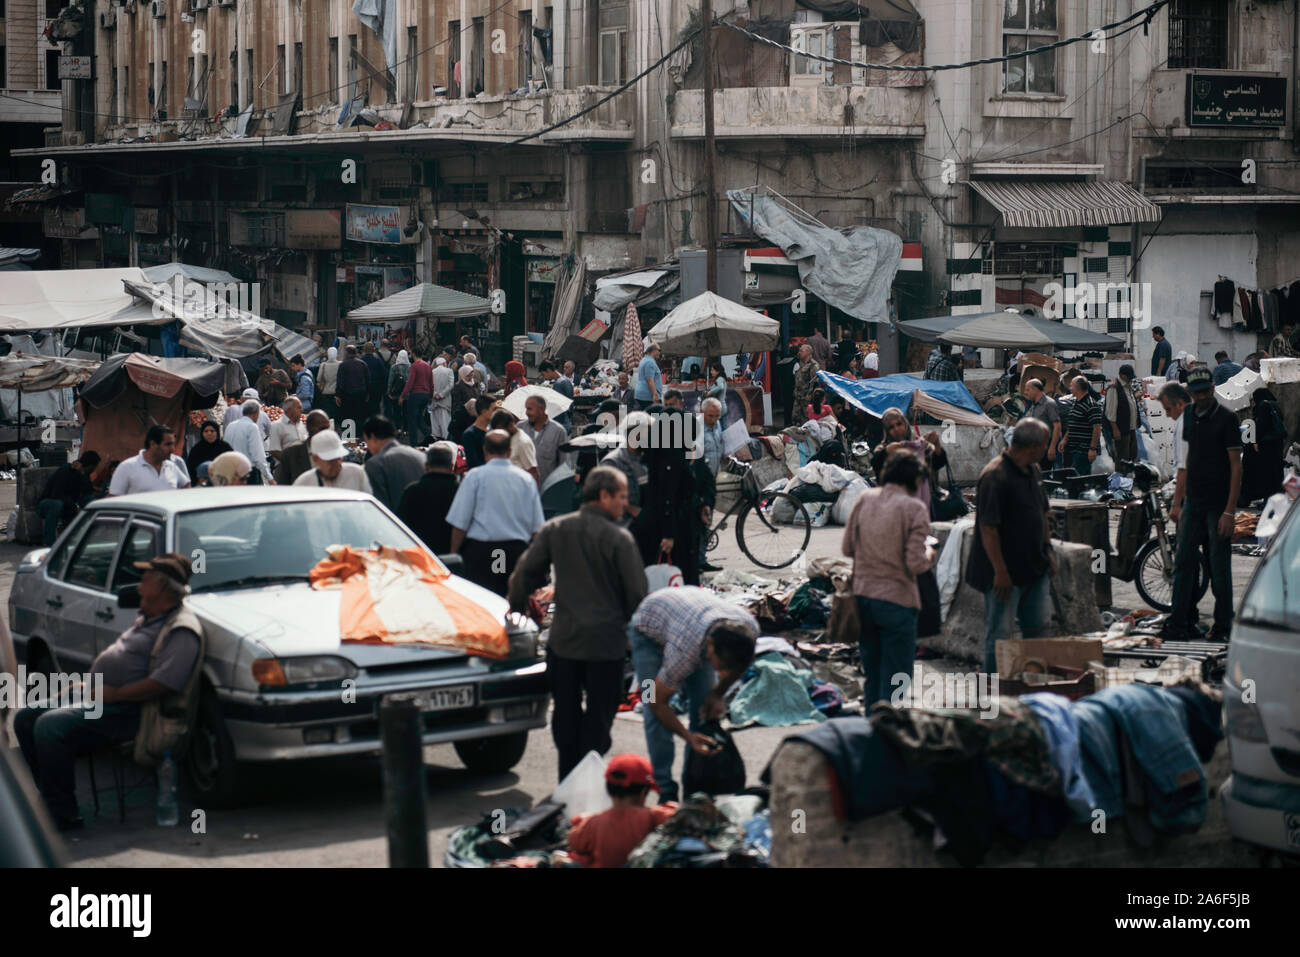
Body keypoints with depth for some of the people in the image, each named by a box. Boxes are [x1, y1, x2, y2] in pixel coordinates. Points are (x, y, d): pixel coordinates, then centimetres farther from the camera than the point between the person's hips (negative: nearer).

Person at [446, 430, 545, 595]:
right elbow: (537, 527, 10)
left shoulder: (475, 476, -3)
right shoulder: (527, 479, 7)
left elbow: (459, 523, -4)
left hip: (480, 550, -3)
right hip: (517, 550, 3)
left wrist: (453, 555, 5)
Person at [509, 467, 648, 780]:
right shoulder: (618, 538, -12)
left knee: (566, 710, 16)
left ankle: (567, 777, 20)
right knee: (599, 712, 7)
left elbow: (525, 571, 6)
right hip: (606, 639, -4)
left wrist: (516, 604, 23)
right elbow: (637, 592, -9)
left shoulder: (555, 529, 1)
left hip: (563, 637, 4)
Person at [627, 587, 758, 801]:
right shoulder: (684, 653, -46)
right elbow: (658, 702, -28)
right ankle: (666, 791, -8)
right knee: (655, 714, -15)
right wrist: (688, 736, -36)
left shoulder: (750, 628, -32)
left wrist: (717, 695, -11)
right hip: (649, 628, -5)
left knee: (704, 708, -3)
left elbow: (740, 664, -4)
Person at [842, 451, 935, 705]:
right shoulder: (914, 509, -12)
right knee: (896, 676, 4)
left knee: (871, 673, 18)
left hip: (863, 595, 5)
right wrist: (929, 555, 6)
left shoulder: (865, 499, 2)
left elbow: (847, 547, 6)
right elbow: (916, 564, -15)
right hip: (897, 600, -5)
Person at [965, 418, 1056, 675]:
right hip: (1006, 571, -9)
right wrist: (1000, 571, -23)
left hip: (1035, 567, 9)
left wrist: (1048, 550, 18)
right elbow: (988, 528, -22)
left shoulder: (1033, 471, 9)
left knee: (1039, 623, 14)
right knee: (999, 633, 0)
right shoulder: (995, 477, -20)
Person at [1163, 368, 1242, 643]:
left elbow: (1236, 466, -10)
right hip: (1193, 502, 6)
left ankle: (1223, 627, 8)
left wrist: (1230, 511, -15)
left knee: (1219, 568, 0)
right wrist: (1177, 502, 14)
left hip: (1218, 505, -6)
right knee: (1183, 563, 4)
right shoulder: (1189, 418, 12)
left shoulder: (1225, 419, -8)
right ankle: (1180, 623, 8)